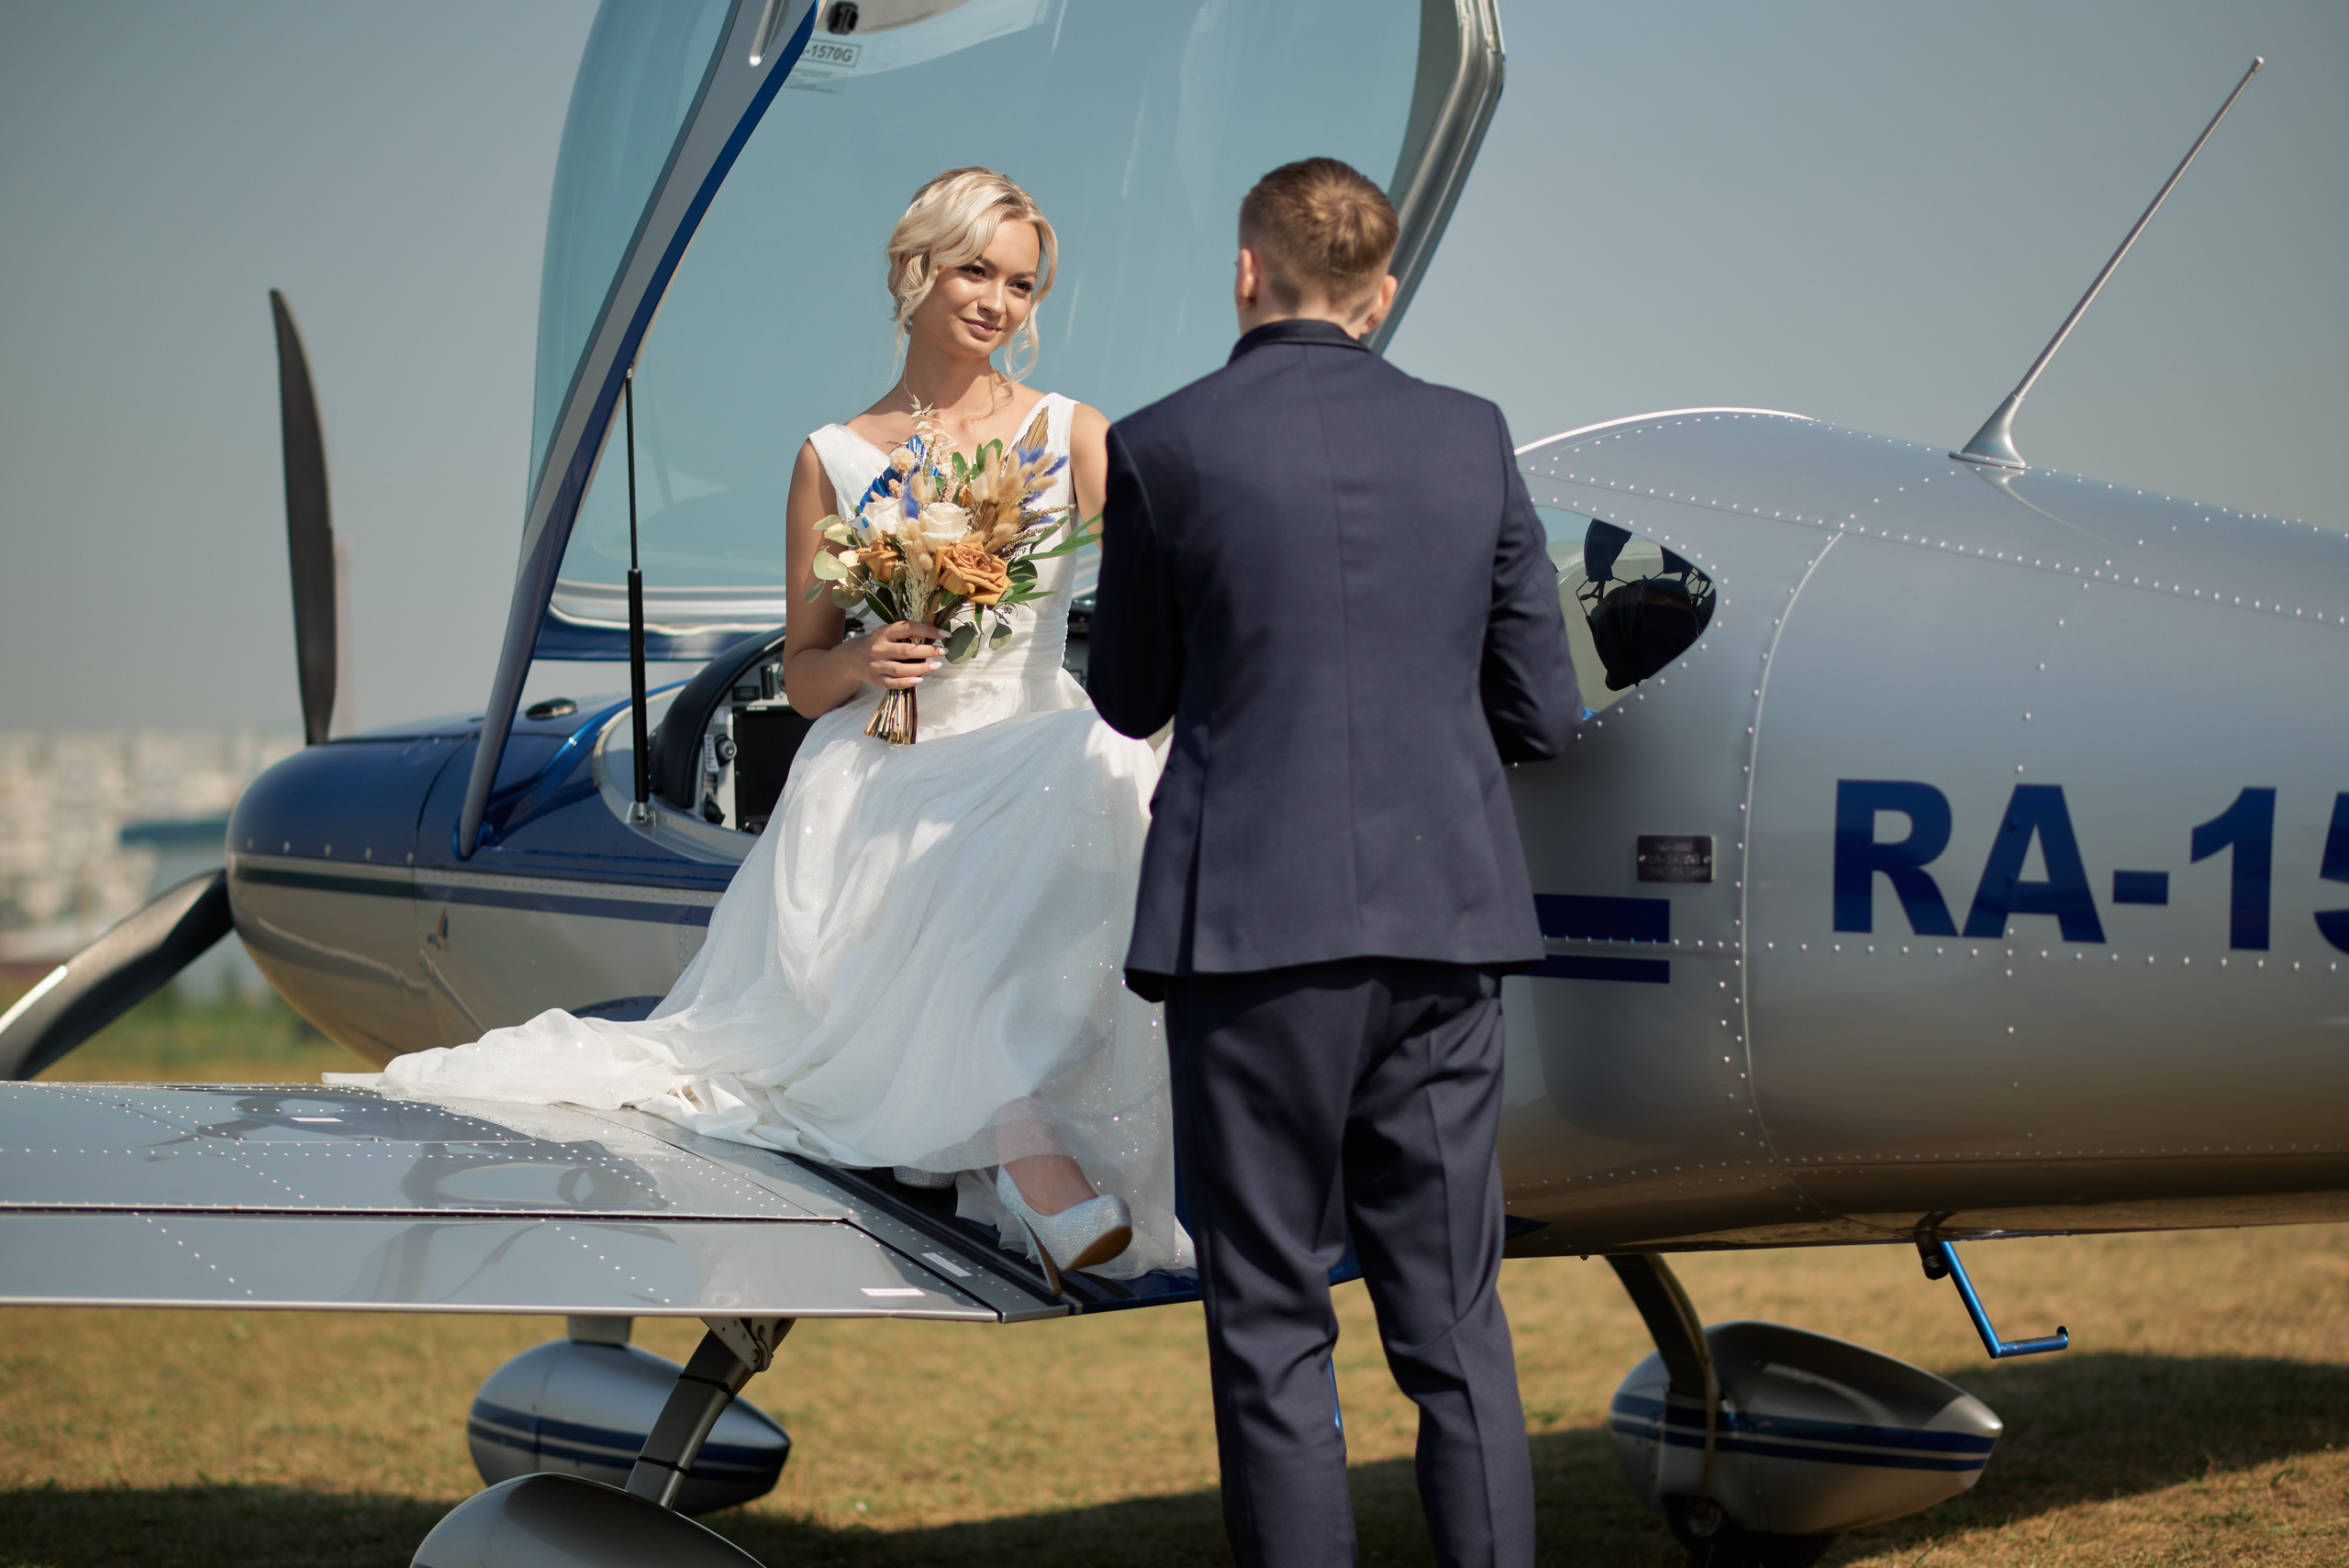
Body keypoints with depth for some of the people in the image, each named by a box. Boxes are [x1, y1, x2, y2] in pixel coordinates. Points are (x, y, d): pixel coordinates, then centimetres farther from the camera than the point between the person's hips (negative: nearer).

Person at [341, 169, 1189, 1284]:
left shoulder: (1074, 439, 8)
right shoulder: (834, 460, 10)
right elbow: (803, 678, 12)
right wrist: (863, 664, -11)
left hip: (1035, 763, -1)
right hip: (876, 782, 1)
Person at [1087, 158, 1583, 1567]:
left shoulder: (1164, 447, -3)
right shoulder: (1473, 437, 5)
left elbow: (1131, 701, 9)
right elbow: (1546, 714, 8)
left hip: (1257, 928, -3)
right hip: (1446, 918, 3)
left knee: (1273, 1331, 5)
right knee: (1456, 1323, 10)